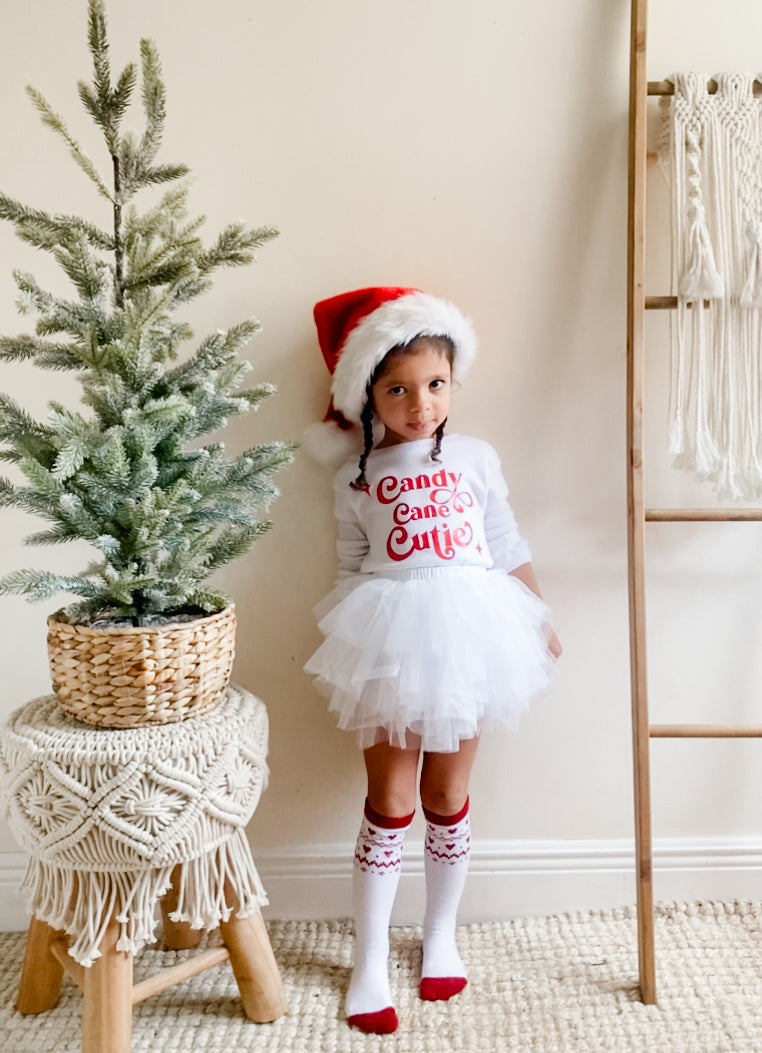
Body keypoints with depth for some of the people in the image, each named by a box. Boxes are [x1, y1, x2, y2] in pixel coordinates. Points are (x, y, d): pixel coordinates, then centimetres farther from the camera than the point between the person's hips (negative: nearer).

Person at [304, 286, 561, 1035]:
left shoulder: (475, 459, 2)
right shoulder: (355, 479, 2)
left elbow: (507, 550, 7)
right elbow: (351, 571, 6)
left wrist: (539, 620, 9)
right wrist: (354, 645, 5)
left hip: (465, 637, 1)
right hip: (390, 646, -1)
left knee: (447, 798, 12)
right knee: (389, 803, 4)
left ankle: (440, 938, 34)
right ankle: (369, 966, 18)